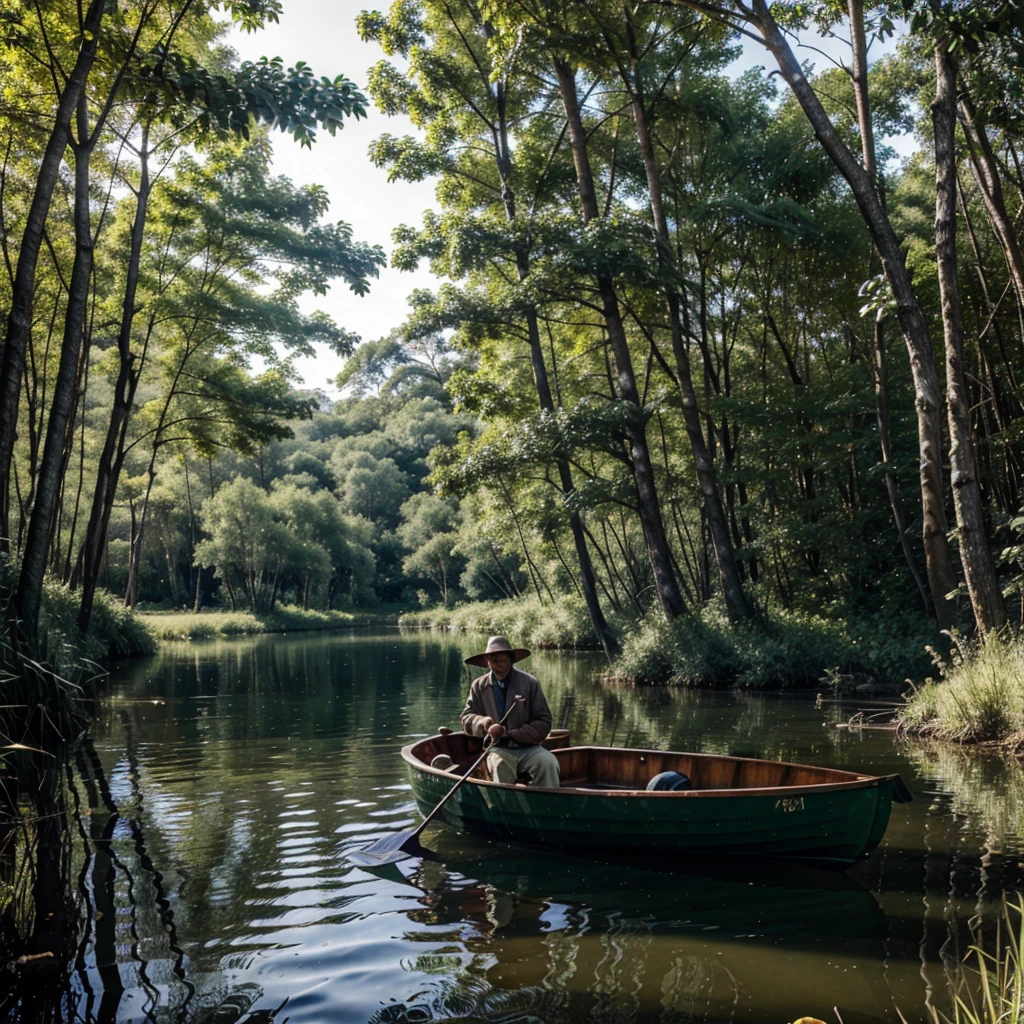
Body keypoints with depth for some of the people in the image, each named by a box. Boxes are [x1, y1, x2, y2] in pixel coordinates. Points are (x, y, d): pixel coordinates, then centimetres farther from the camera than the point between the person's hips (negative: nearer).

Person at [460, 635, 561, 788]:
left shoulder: (530, 683, -2)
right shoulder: (479, 686, 5)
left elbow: (544, 722, -4)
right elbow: (467, 718, 10)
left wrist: (509, 734, -13)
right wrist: (481, 722, -15)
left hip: (528, 748, 0)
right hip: (498, 749, 1)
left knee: (548, 763, -30)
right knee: (499, 764, -34)